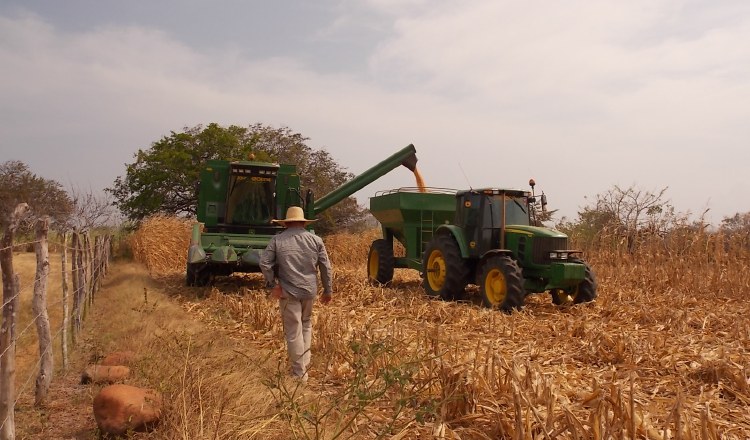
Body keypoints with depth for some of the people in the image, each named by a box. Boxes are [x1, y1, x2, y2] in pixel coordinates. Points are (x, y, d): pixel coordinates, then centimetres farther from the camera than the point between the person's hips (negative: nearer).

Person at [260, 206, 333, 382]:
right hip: (309, 291, 3)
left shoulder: (277, 240, -3)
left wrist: (272, 285, 1)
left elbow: (264, 263, -10)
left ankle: (300, 373, 10)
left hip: (288, 292, -3)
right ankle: (305, 362, 24)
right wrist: (328, 290, 12)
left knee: (293, 333, 4)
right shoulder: (315, 240, 3)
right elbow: (325, 266, 4)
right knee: (305, 325, 25)